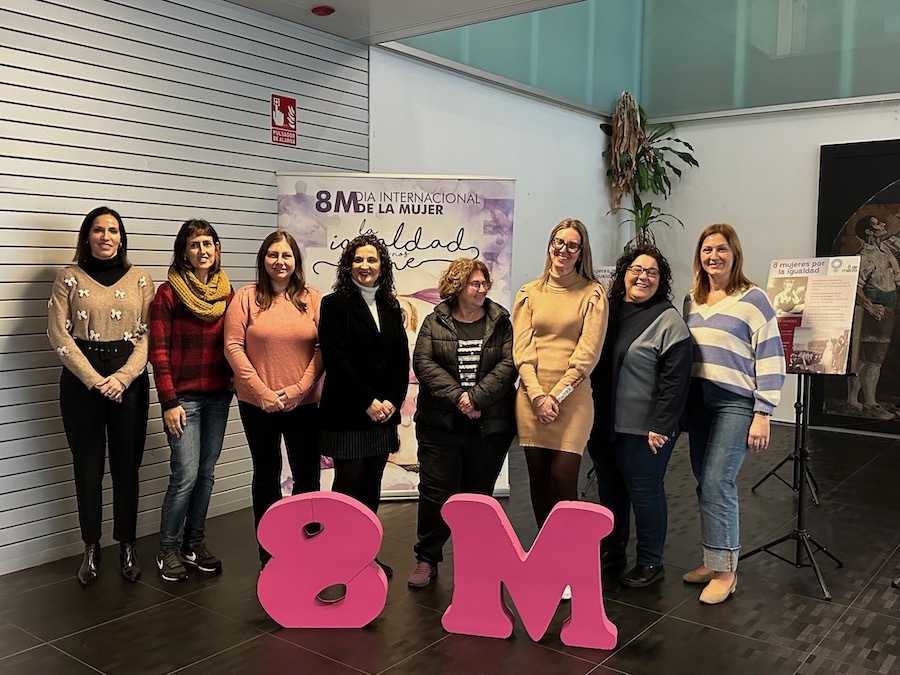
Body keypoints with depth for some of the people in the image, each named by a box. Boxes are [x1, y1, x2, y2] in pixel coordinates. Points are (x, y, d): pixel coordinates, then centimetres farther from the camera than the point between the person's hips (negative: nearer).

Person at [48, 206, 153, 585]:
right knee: (88, 465, 5)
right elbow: (58, 334, -4)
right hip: (81, 379, -1)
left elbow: (147, 335, 2)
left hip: (130, 379, 1)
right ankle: (91, 548, 18)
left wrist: (122, 378, -11)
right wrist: (95, 380, -12)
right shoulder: (69, 278, 3)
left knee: (127, 464, 4)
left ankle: (127, 546, 17)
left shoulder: (140, 279, 6)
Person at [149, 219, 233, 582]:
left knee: (207, 472, 10)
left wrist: (234, 381, 2)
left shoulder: (227, 293, 7)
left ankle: (194, 544, 24)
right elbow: (158, 351, -9)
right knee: (186, 474, -7)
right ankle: (168, 549, 11)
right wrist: (169, 402, -13)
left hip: (218, 395, 5)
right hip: (184, 396, -5)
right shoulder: (169, 293, -7)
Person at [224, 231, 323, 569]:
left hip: (304, 403, 1)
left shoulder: (312, 298, 1)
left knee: (307, 475, 6)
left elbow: (323, 348, -3)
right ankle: (268, 552, 26)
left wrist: (300, 388, -12)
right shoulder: (246, 297, -2)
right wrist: (262, 391, -12)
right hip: (258, 403, 0)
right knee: (266, 474, 13)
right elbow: (233, 347, -7)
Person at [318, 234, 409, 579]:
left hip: (384, 413, 5)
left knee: (372, 486, 11)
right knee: (349, 485, 0)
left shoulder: (391, 307, 12)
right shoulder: (335, 304, -3)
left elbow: (402, 359, 8)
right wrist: (367, 401, -14)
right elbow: (335, 359, -11)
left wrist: (392, 400, -6)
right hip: (346, 413, -5)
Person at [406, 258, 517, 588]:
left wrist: (476, 397, -17)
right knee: (436, 493, 2)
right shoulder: (435, 322, 6)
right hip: (440, 425, 0)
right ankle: (426, 559, 16)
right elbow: (423, 362, -6)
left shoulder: (500, 322, 6)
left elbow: (508, 365, -6)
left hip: (489, 427, 1)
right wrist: (457, 396, -17)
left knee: (478, 495, 10)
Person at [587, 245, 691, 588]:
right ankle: (612, 549, 36)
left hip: (643, 428, -6)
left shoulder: (668, 320, -9)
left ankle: (650, 562, 21)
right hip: (602, 423, 6)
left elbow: (676, 379, -14)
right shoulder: (606, 309, 8)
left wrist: (661, 426, -17)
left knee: (644, 491, 5)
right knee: (609, 488, 18)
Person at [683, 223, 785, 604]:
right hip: (698, 402, 6)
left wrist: (763, 415, -12)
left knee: (716, 483, -11)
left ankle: (725, 571, 2)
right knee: (707, 484, 8)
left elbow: (771, 359, -8)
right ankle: (714, 561, 20)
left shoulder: (753, 299, -5)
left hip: (735, 404, -6)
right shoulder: (692, 301, 13)